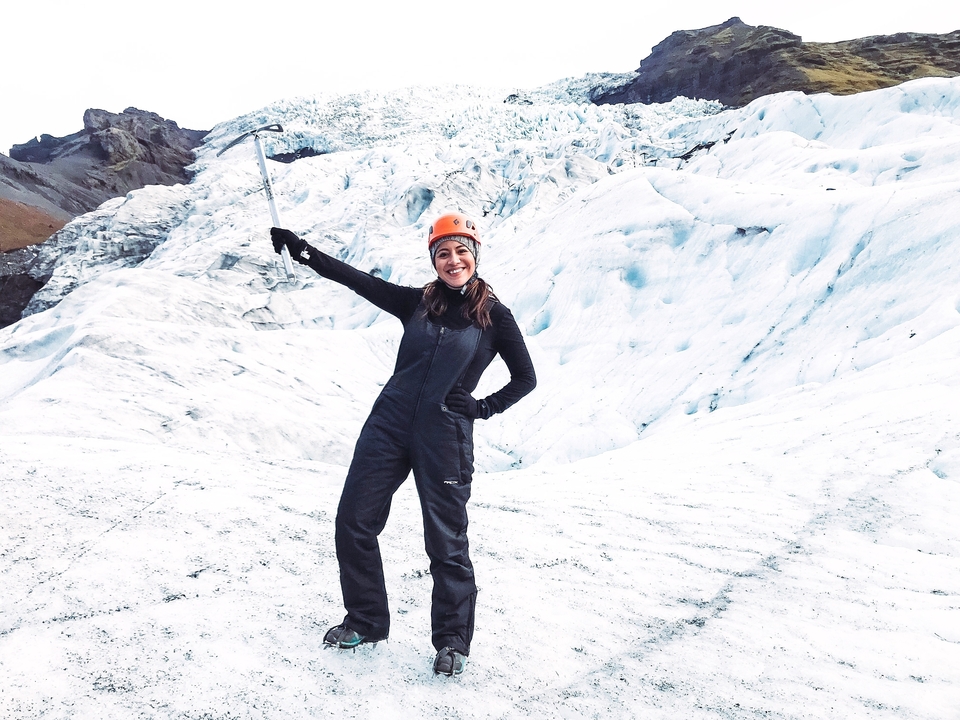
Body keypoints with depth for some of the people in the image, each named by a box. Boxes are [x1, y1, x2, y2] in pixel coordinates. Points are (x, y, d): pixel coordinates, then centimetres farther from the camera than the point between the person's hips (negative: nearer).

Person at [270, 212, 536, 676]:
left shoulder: (493, 316, -1)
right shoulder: (417, 302, 7)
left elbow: (525, 378, 6)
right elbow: (357, 279, 0)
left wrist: (485, 408, -3)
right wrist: (304, 251, -7)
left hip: (445, 437, -3)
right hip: (389, 424, 4)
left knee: (446, 542, 2)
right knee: (353, 522, 6)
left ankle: (453, 640, 21)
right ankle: (365, 621, 25)